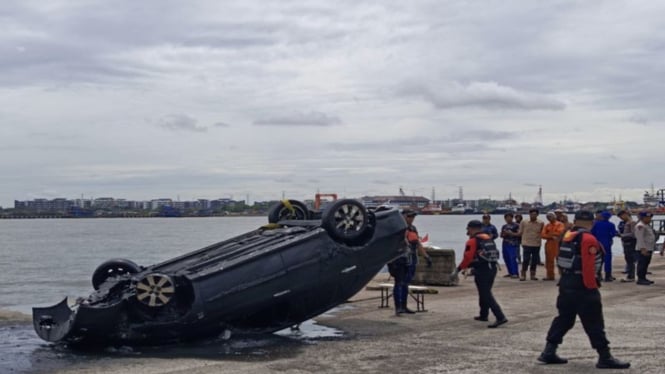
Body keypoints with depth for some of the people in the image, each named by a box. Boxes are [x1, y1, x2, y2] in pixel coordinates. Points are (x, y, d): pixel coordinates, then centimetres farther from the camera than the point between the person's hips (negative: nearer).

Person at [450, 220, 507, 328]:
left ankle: (500, 317, -16)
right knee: (485, 292, 23)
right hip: (492, 268, 9)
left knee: (486, 295, -6)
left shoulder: (473, 241, -9)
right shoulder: (489, 238, 16)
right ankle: (484, 315, 36)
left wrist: (458, 270, -7)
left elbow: (467, 258, -16)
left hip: (482, 270, -9)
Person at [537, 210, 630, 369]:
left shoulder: (567, 237, 11)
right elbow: (588, 267, -19)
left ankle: (549, 352, 17)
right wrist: (592, 287, -13)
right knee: (594, 323, -2)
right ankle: (605, 357, 2)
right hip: (583, 286, -8)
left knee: (564, 318, 16)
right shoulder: (588, 239, -15)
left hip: (566, 284, 8)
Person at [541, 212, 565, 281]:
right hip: (549, 244, 5)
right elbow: (543, 235, 3)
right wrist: (551, 236, -13)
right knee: (549, 260, 5)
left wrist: (549, 234, -5)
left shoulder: (560, 224, 3)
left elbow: (560, 232, -14)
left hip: (557, 243, -5)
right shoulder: (547, 226, 14)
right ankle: (550, 276, 11)